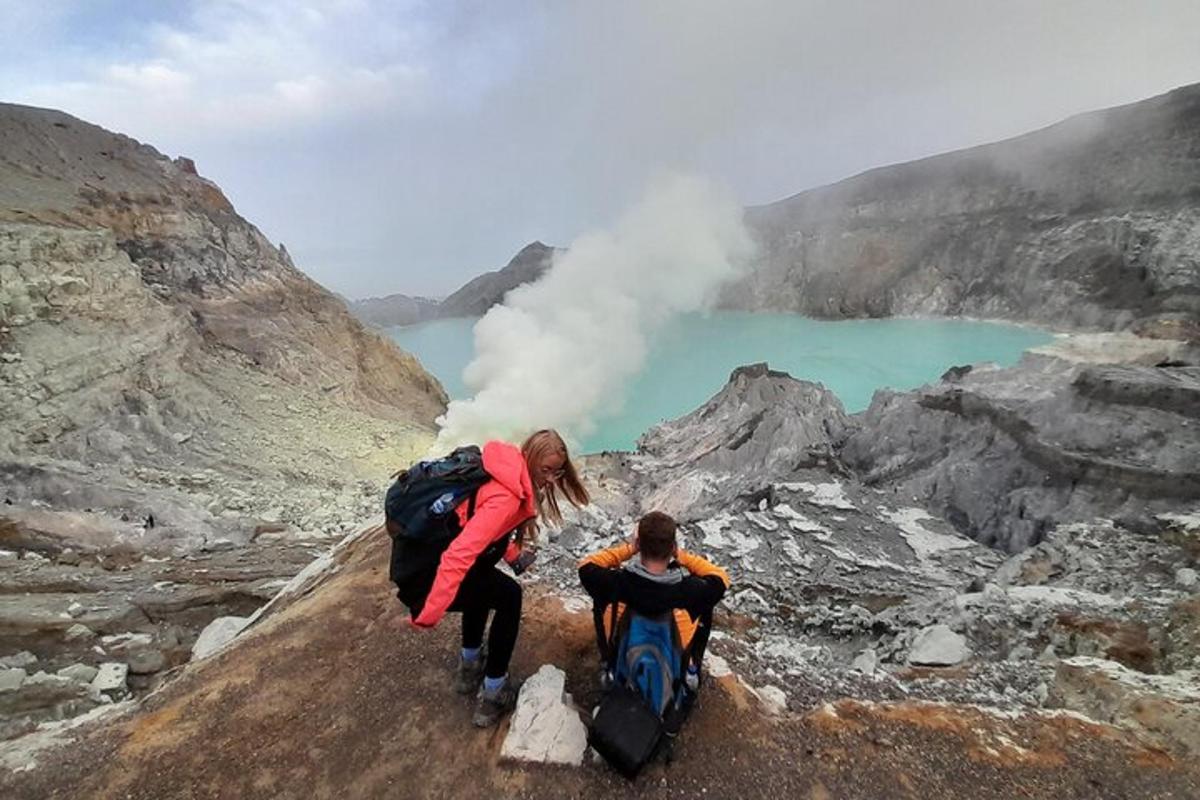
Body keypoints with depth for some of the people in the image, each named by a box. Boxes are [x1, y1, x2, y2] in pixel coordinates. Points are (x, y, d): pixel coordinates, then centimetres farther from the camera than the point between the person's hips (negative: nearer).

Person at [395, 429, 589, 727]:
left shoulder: (507, 472, 2)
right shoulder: (505, 498, -25)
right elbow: (460, 554, -32)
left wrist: (512, 553, 9)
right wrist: (429, 614, -30)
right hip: (422, 573, -9)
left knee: (485, 582, 30)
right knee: (509, 597, 7)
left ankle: (470, 664, 42)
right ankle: (492, 695, 18)